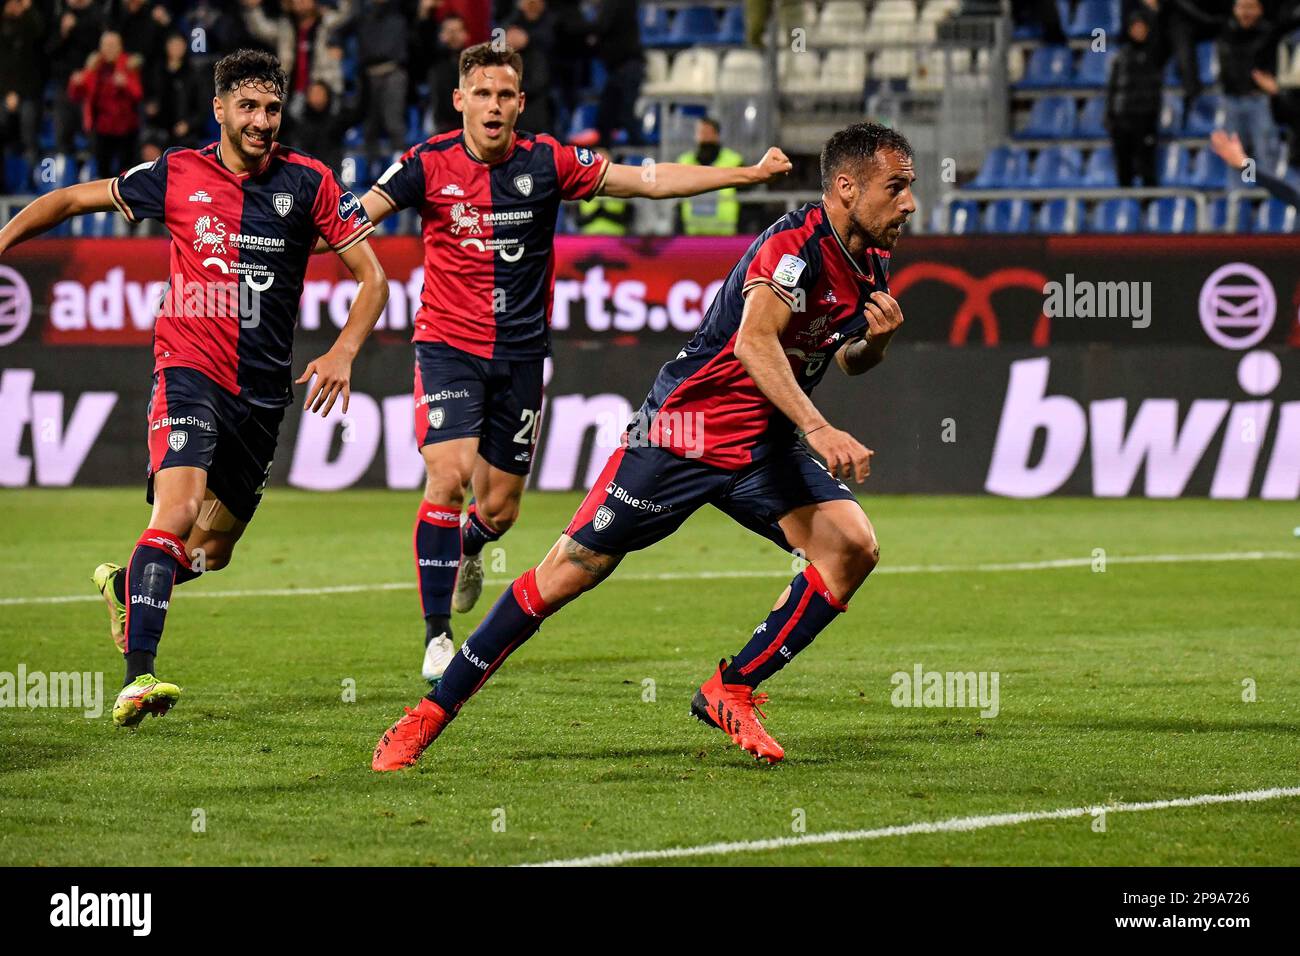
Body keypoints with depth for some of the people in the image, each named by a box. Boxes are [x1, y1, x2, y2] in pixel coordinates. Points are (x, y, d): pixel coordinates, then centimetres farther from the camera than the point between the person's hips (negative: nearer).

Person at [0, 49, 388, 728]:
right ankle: (138, 677, -32)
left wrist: (343, 352, -12)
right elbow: (76, 198, 12)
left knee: (213, 552, 13)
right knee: (178, 510, -27)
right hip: (189, 369, -3)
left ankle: (125, 586, 46)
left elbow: (371, 276, 4)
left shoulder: (307, 183, -1)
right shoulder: (177, 175, -2)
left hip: (263, 390, 3)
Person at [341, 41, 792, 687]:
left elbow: (649, 180, 0)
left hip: (520, 354, 2)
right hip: (448, 344, -2)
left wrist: (745, 174, -4)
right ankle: (437, 635, -12)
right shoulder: (430, 163, -7)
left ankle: (466, 548, 45)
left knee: (500, 508, 6)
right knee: (447, 475, -21)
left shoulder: (547, 162, -3)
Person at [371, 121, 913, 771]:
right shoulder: (797, 246, -21)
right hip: (683, 427, -8)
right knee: (572, 570, -7)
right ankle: (430, 714, 3)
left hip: (763, 446, 8)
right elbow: (755, 341, -36)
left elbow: (850, 361, 22)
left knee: (852, 547, -11)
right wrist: (818, 429, -43)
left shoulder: (870, 265, 5)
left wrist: (875, 341, -1)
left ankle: (731, 692, 0)